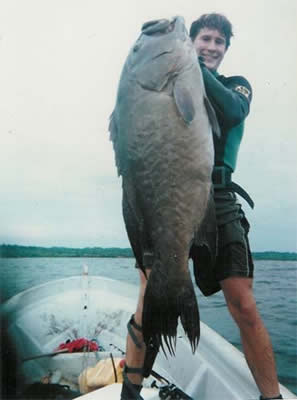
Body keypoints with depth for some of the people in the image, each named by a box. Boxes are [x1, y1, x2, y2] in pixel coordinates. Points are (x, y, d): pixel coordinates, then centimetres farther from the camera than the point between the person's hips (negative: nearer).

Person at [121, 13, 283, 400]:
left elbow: (233, 111, -6)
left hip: (217, 202, 1)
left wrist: (195, 68, -14)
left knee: (245, 308, -4)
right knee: (150, 303, -1)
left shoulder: (236, 85, 18)